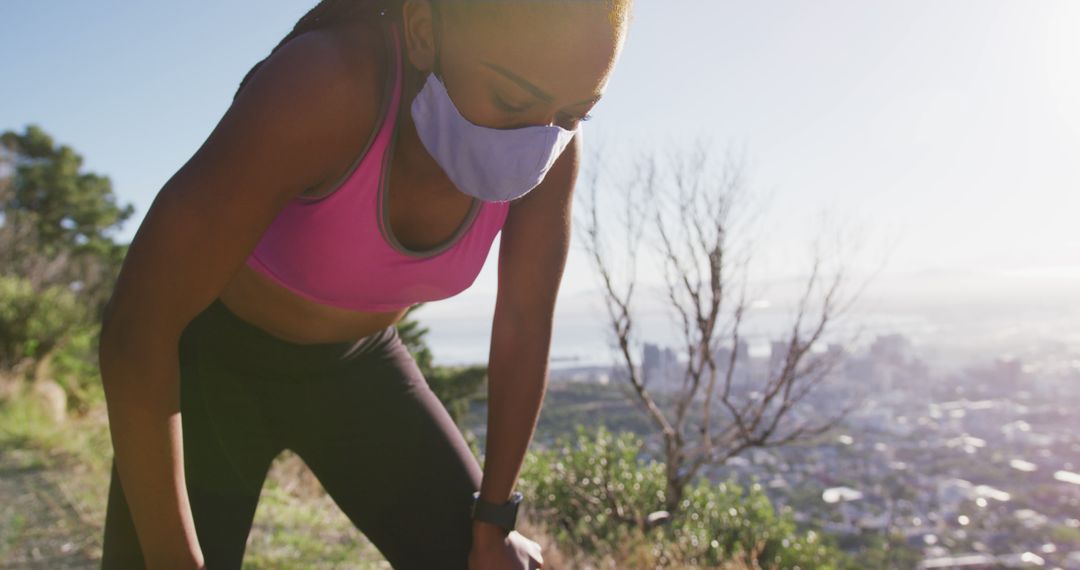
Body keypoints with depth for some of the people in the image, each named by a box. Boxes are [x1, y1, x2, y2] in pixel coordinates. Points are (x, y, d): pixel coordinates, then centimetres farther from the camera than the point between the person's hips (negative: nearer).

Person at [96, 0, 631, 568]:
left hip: (350, 368, 4)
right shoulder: (322, 85, -38)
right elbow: (132, 328, -36)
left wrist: (493, 520, -7)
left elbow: (525, 327, -11)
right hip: (210, 362, -3)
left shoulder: (549, 140, -21)